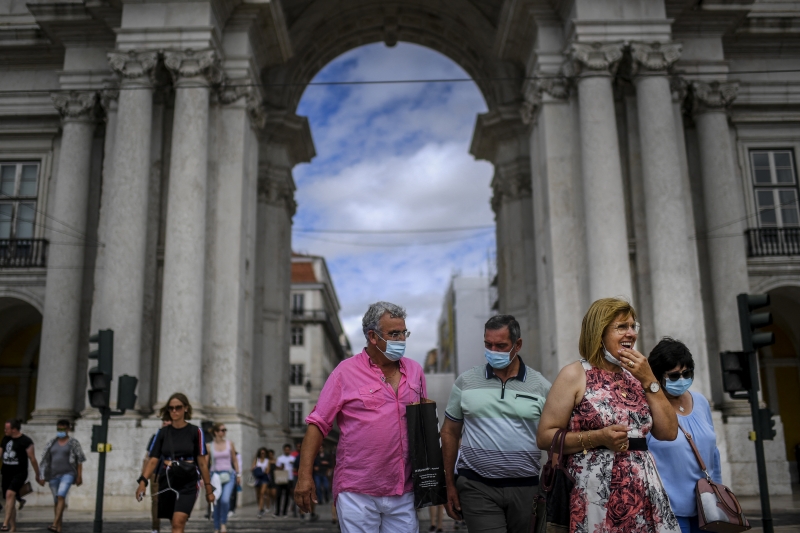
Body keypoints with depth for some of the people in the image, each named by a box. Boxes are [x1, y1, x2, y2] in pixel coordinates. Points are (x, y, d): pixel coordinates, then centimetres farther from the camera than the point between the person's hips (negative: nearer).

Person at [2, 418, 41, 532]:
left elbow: (33, 459, -4)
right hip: (6, 474, 6)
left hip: (19, 473, -6)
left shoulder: (26, 441, -9)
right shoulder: (5, 439, 10)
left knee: (10, 494, -26)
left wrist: (38, 476, 1)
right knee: (10, 501, 9)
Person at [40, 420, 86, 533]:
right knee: (56, 501, 8)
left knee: (61, 496, -23)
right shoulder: (51, 443, 8)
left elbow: (80, 460, -3)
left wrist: (79, 476, -8)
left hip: (68, 474, -4)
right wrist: (44, 476, 4)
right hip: (54, 475, 5)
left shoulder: (74, 443, -2)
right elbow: (46, 460, 9)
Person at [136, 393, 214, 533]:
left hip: (188, 483, -3)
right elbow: (153, 460, 1)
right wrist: (143, 481, -14)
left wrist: (208, 488, 0)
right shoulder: (163, 432, 6)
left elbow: (202, 462, 0)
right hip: (167, 482, 3)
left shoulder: (195, 431, -2)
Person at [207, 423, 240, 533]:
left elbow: (234, 460, 11)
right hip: (215, 475, 1)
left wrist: (238, 474, 8)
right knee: (216, 503, 5)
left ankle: (223, 522, 2)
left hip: (228, 475, 0)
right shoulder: (209, 446, 2)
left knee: (225, 500, -20)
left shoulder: (229, 444, 4)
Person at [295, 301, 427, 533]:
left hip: (403, 493, 4)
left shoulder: (415, 370, 9)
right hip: (357, 493, -4)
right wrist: (305, 475, -11)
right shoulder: (346, 372, -4)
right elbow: (318, 424, -5)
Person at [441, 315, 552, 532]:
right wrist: (450, 485, 6)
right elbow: (450, 433, 8)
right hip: (477, 488, -1)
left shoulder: (541, 387, 1)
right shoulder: (465, 382, 2)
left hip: (526, 489, 1)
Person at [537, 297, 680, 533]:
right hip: (597, 495, -5)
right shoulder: (575, 374, -5)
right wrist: (597, 437, -19)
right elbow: (545, 437, -8)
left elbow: (669, 432, 5)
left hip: (643, 494, 5)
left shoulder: (636, 375, 11)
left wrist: (649, 380, -2)